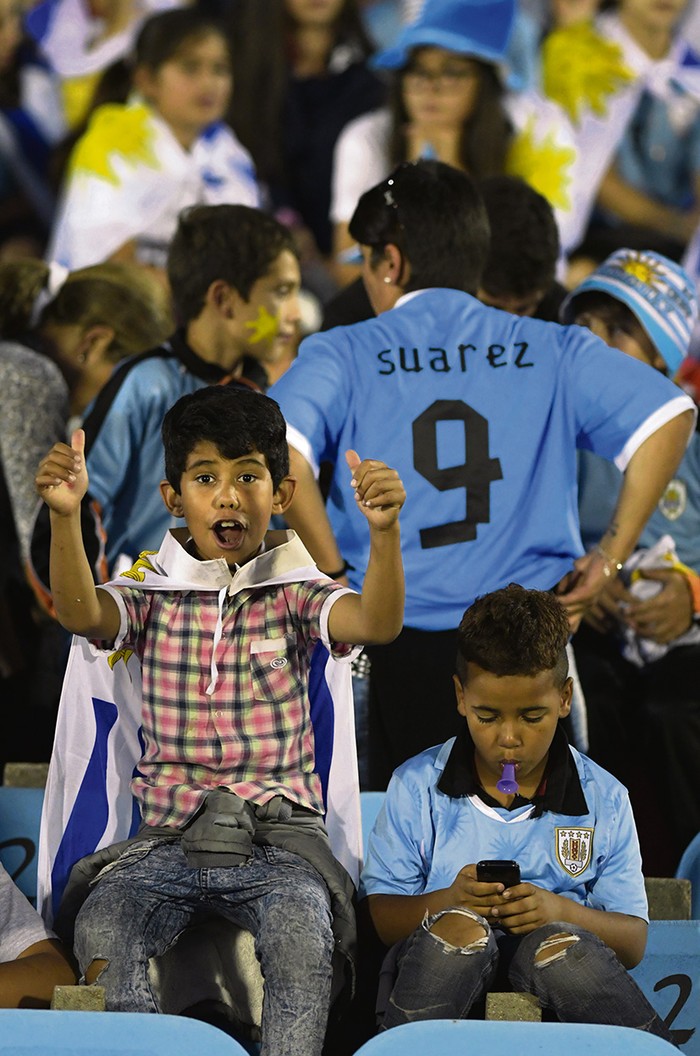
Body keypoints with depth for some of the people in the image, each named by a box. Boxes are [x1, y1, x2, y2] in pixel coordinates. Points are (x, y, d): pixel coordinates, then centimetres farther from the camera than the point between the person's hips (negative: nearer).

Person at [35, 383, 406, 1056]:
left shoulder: (294, 596, 6)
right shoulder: (153, 598, 9)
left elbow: (376, 622, -14)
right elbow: (79, 613, -12)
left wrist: (384, 531, -34)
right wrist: (65, 517, -30)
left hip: (276, 840, -1)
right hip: (168, 841, 1)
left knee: (301, 934, -32)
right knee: (100, 930, -28)